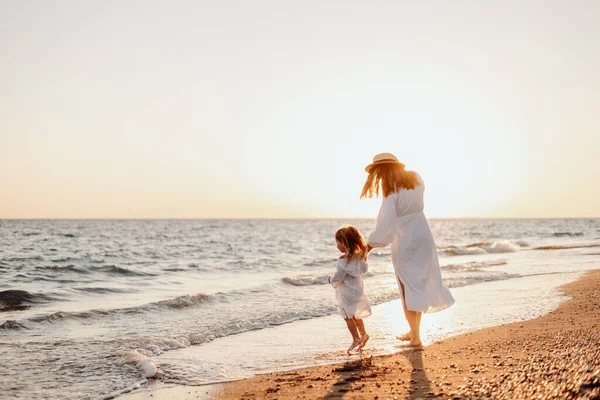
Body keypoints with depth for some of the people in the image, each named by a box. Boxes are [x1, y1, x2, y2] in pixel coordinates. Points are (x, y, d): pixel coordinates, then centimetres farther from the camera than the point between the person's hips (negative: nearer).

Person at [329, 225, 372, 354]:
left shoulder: (343, 260, -27)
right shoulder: (359, 255, -3)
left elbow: (337, 279, -20)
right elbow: (365, 269, 13)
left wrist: (331, 280, 0)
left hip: (346, 292, -8)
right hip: (357, 289, 8)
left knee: (348, 316, 5)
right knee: (356, 315, 22)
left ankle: (356, 339, 9)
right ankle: (363, 335, 31)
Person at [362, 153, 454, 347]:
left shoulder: (391, 194, -18)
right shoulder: (416, 179, 1)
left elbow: (385, 228, -23)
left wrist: (367, 247, -14)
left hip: (405, 245, -7)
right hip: (424, 238, 7)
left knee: (409, 289, 2)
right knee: (420, 285, 16)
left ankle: (415, 336, 1)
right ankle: (413, 331, 28)